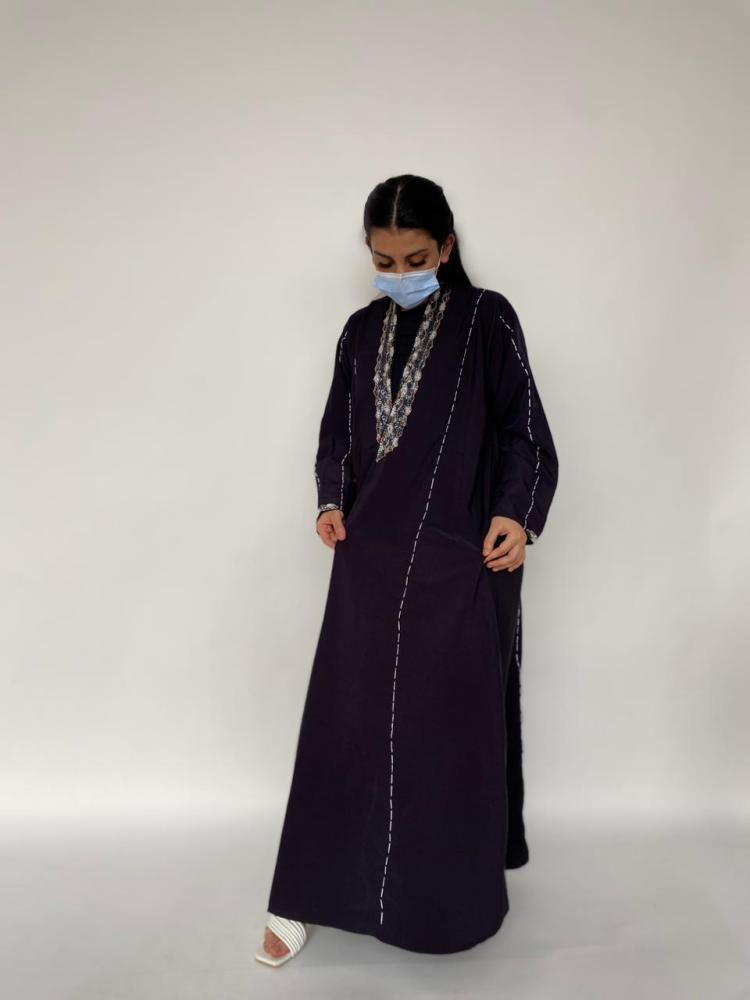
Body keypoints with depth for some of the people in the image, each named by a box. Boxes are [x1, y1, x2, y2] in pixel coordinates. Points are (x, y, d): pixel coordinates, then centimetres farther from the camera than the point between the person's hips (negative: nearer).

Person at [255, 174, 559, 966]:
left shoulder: (488, 319, 0)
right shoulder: (361, 332, 11)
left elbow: (524, 431, -2)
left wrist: (517, 515, -17)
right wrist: (332, 503, -1)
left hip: (459, 559, -3)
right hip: (370, 556, 3)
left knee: (454, 718, 5)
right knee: (346, 716, 4)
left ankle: (453, 891, 25)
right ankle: (308, 895, 16)